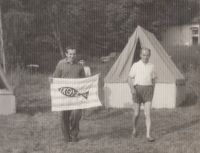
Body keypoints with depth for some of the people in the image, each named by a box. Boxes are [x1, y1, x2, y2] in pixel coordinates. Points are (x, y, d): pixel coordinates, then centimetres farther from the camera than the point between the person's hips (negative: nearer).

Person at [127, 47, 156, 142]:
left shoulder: (151, 66, 8)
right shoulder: (135, 65, 1)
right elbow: (129, 78, -1)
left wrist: (152, 93, 16)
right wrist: (132, 88, -18)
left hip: (148, 90, 1)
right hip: (137, 89, -1)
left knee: (147, 114, -8)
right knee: (136, 114, 5)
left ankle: (148, 135, -11)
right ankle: (134, 129, 32)